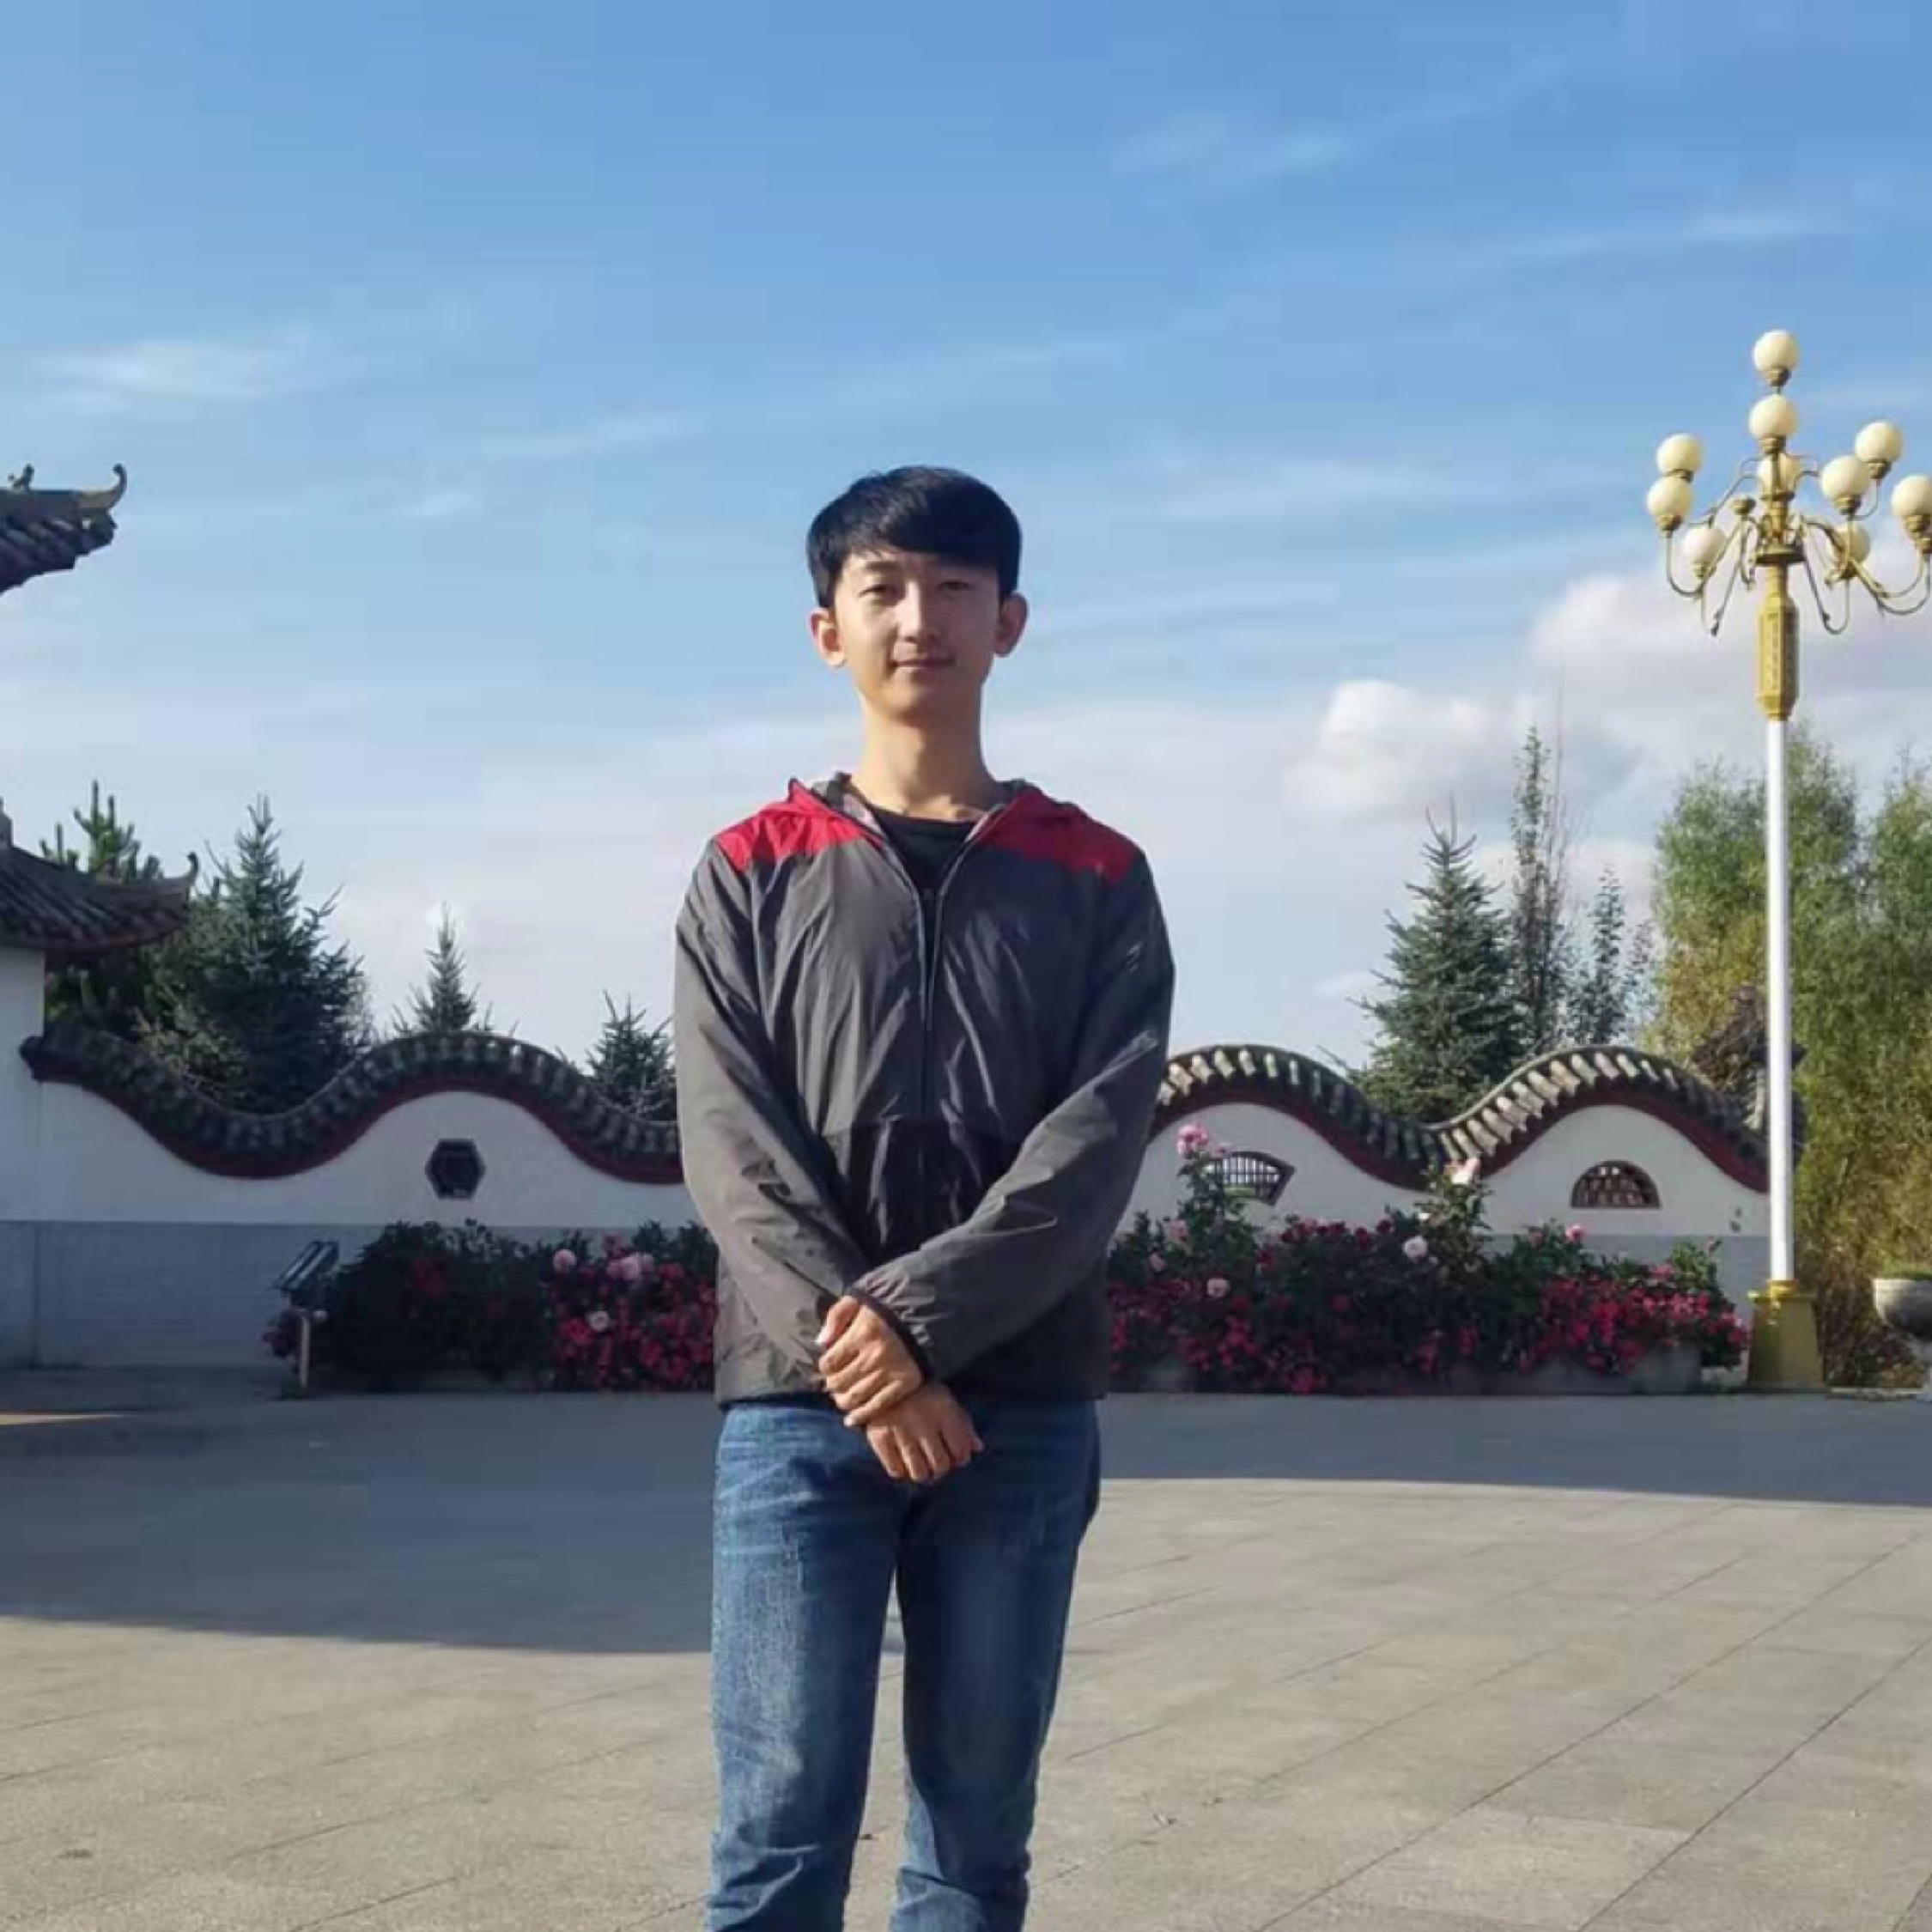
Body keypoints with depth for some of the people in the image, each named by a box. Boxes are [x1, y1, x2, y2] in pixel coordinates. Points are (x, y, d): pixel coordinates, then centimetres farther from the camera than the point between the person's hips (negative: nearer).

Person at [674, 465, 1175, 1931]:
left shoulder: (1097, 878, 10)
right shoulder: (753, 873, 10)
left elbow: (1103, 1135, -4)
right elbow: (733, 1147, -1)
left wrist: (919, 1312, -17)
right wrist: (854, 1351, -15)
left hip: (1022, 1409, 1)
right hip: (800, 1404, 0)